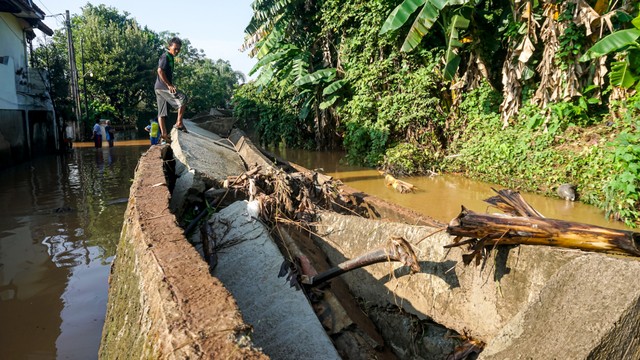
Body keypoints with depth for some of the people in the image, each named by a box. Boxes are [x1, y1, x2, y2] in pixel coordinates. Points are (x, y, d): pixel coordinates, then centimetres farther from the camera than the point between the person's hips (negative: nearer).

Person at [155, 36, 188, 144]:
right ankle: (179, 123, -19)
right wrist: (169, 85, -21)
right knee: (183, 98, -20)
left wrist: (171, 84, 18)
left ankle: (163, 134, 3)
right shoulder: (166, 56, -8)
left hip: (159, 88, 10)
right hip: (162, 86, -10)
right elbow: (160, 71, -20)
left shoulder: (170, 58, 22)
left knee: (162, 112, 5)